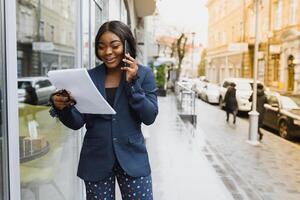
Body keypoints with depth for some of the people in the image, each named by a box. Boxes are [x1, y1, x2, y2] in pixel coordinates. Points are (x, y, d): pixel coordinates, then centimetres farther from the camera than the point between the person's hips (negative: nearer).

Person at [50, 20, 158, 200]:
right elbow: (77, 122, -1)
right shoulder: (89, 77, 2)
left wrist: (132, 82, -16)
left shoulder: (144, 74, -2)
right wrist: (63, 107, -21)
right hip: (96, 160, 1)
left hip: (132, 158, -1)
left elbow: (149, 117, -9)